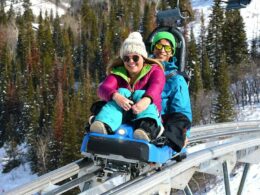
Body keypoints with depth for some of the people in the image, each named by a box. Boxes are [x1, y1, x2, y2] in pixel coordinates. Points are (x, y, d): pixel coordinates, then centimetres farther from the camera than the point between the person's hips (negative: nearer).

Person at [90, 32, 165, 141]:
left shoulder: (154, 70, 6)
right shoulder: (117, 73, 11)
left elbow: (156, 86, -18)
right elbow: (103, 88, -10)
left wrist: (146, 99, -43)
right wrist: (116, 96, -35)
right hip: (122, 115, 1)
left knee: (140, 94, -25)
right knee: (122, 92, -21)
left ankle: (147, 128, -56)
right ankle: (103, 125, -49)